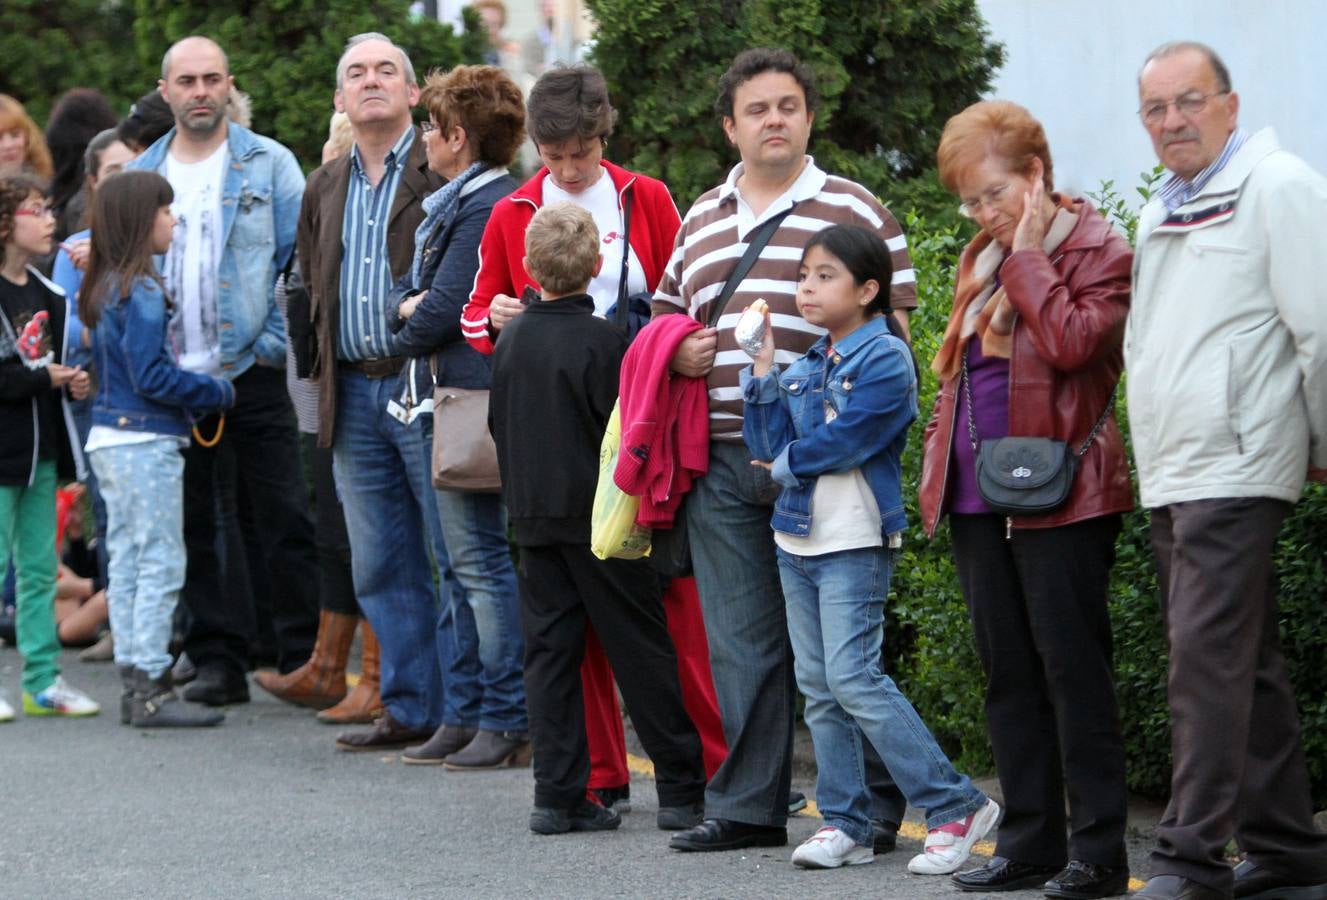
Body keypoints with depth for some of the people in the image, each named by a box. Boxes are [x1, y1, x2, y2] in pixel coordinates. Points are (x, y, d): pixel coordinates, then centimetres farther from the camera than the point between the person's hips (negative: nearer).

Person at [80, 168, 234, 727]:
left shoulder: (103, 288, 12)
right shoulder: (141, 292, -16)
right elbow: (151, 376, -19)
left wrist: (199, 391, 15)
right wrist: (218, 393, -7)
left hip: (109, 439, 9)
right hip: (144, 442, -9)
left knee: (127, 563, 11)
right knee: (161, 563, -5)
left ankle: (135, 684, 14)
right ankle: (150, 687, -6)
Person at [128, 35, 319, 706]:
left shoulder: (268, 164, 2)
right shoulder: (140, 177, 11)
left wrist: (276, 341, -9)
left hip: (252, 373, -3)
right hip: (175, 380, 3)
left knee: (284, 522, -2)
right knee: (200, 526, 5)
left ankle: (303, 656, 4)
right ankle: (218, 660, 10)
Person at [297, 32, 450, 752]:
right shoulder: (324, 189, 17)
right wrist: (327, 376, 17)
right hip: (355, 393, 7)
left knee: (459, 558, -4)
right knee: (382, 568, 9)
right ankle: (411, 711, 15)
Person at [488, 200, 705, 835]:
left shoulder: (510, 340, 4)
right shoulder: (600, 341, -13)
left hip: (533, 517, 5)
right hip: (599, 516, -5)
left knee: (550, 650, 6)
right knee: (641, 650, 2)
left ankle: (558, 796, 1)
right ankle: (680, 788, 5)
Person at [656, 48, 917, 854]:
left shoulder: (856, 211, 1)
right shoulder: (701, 220, 16)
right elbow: (664, 317, 26)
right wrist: (675, 353, 3)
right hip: (722, 459, 5)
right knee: (741, 640, 7)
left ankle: (871, 804, 7)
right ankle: (746, 807, 13)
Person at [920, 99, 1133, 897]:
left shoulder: (1098, 253, -6)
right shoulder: (984, 261, 17)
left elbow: (1072, 340, -23)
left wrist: (1028, 256, -13)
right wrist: (940, 457, 14)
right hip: (979, 497, 8)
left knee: (1073, 668, -5)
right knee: (1009, 672, 9)